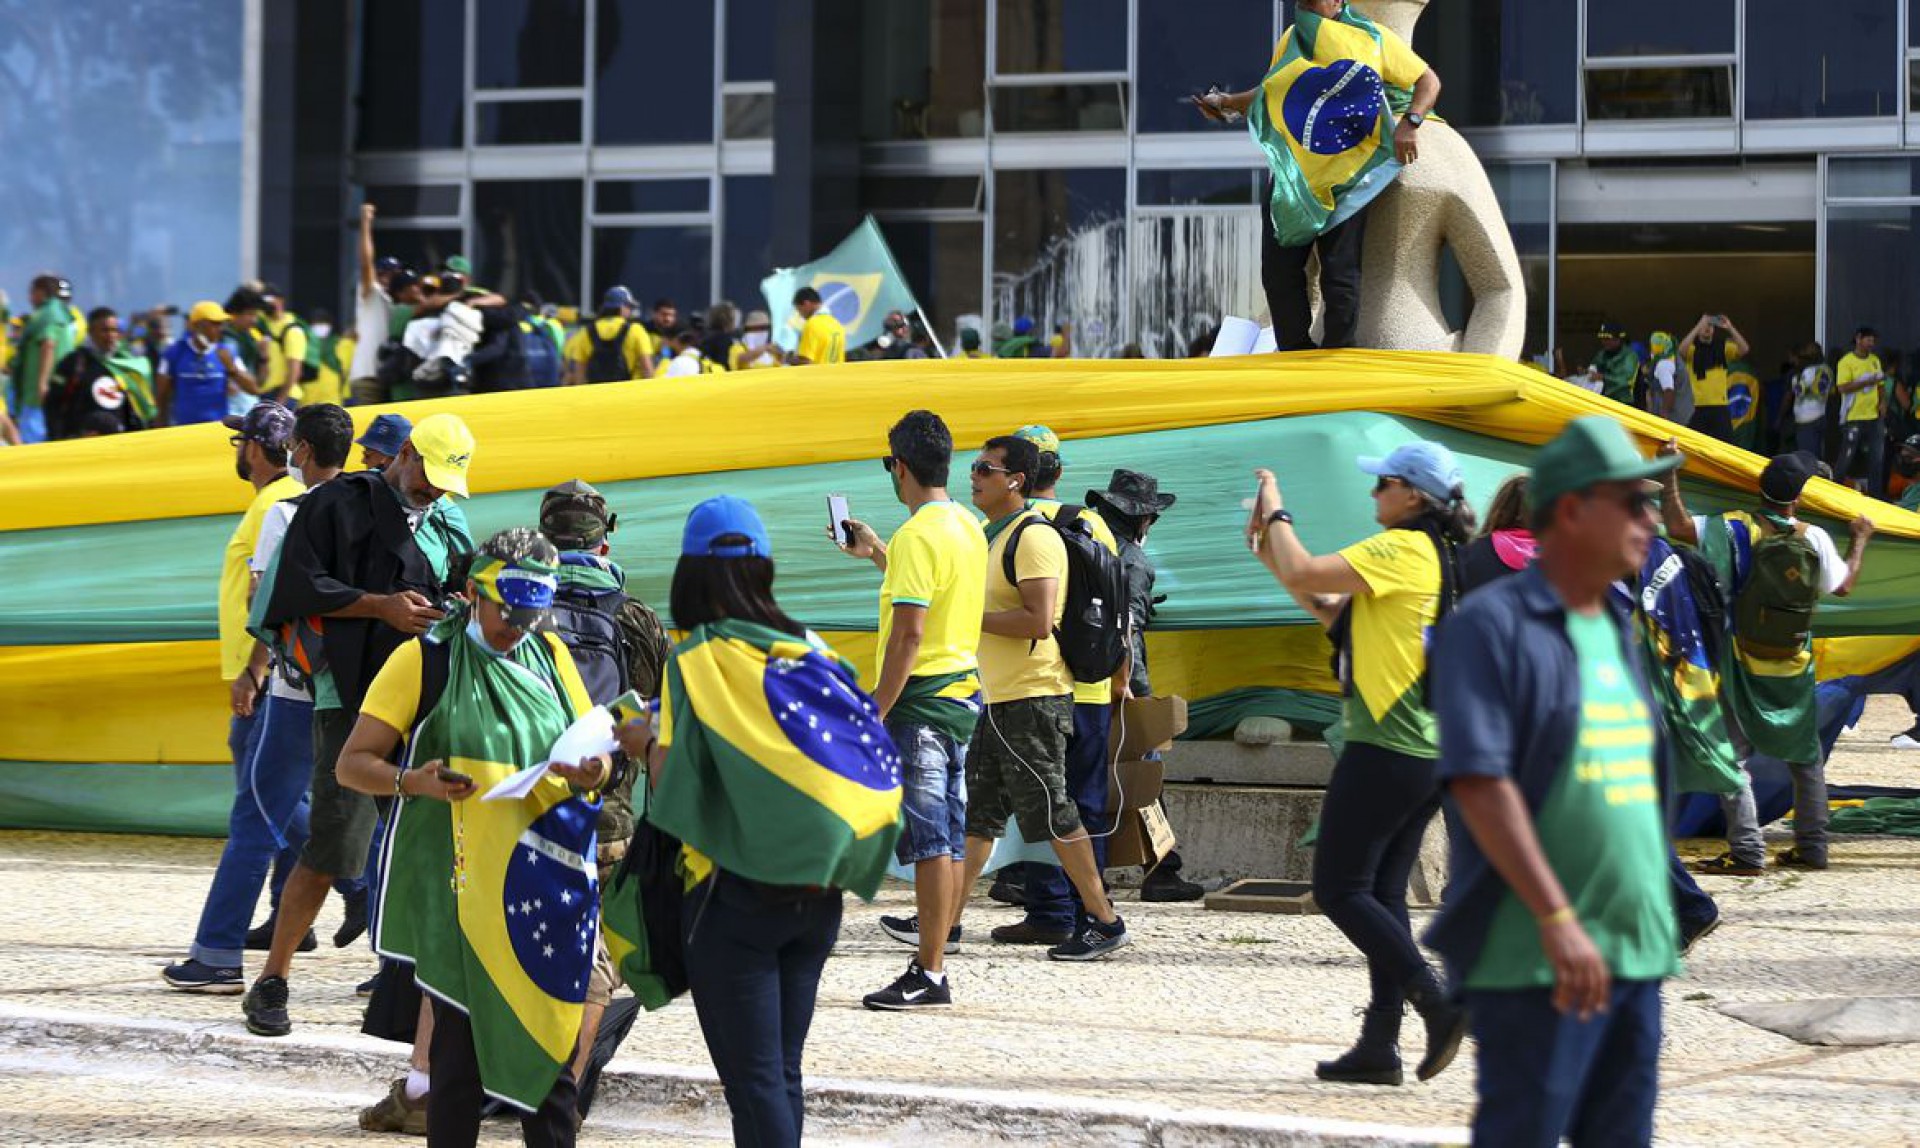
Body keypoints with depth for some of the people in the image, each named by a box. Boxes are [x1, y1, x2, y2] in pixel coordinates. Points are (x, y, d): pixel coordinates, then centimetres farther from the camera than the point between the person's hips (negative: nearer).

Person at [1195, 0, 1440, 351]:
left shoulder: (1372, 39, -3)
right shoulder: (1292, 40, 10)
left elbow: (1428, 81, 2)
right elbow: (1271, 92, 22)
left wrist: (1409, 124, -14)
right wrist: (1227, 103, 8)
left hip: (1345, 182, -4)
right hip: (1292, 175, 4)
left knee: (1340, 273, -5)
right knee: (1279, 270, 1)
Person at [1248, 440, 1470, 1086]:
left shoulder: (1404, 548, -12)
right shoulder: (1439, 557, 18)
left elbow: (1304, 575, -17)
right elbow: (1334, 615, 21)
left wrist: (1276, 512, 0)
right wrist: (1269, 551, 16)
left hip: (1387, 749, -10)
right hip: (1430, 753, 10)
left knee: (1339, 889, -5)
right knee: (1382, 893, 10)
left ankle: (1437, 1004, -13)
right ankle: (1379, 1045, 9)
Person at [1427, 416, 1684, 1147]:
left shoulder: (1617, 631, 17)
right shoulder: (1491, 626, -8)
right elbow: (1478, 782, -17)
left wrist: (1661, 927, 18)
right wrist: (1557, 919, -23)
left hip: (1636, 949, 8)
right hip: (1533, 956, -8)